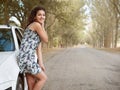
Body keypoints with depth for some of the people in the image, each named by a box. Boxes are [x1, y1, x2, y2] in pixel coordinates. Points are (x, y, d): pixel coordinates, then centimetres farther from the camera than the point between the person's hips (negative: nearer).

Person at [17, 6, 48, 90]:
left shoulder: (38, 27, 21)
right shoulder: (36, 25, -8)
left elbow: (38, 47, 15)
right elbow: (46, 40, -6)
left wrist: (40, 63, 7)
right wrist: (42, 26, 1)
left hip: (30, 57, 9)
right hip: (27, 57, -9)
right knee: (43, 78, -3)